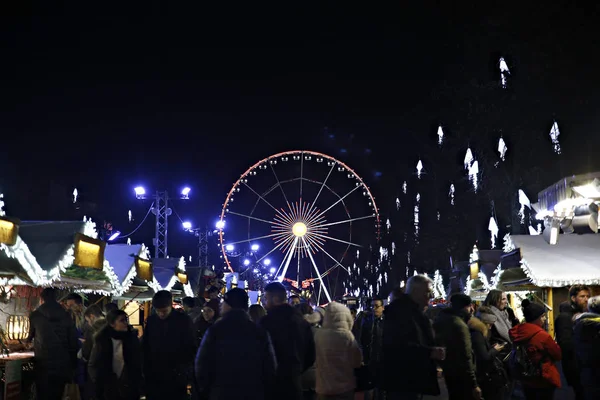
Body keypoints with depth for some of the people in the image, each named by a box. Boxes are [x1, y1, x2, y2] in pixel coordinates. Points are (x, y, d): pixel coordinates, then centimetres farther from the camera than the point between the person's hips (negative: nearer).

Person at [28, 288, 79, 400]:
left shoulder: (35, 315, -3)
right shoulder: (66, 316, 3)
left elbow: (30, 336, 15)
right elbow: (73, 340, 2)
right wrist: (73, 363, 9)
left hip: (44, 363, -3)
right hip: (63, 363, 3)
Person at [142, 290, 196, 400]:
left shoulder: (184, 320, -6)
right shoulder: (151, 320, 3)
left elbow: (190, 347, -1)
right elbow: (145, 347, 10)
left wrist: (185, 370, -9)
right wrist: (146, 370, 3)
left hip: (177, 377, -2)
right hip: (153, 376, 3)